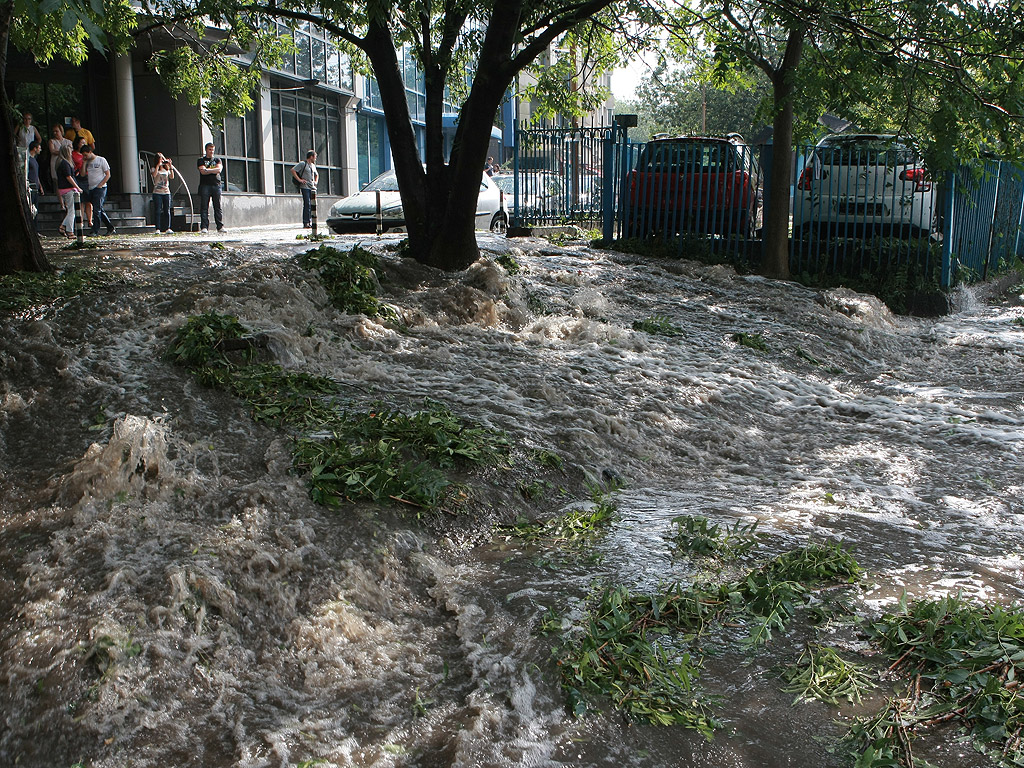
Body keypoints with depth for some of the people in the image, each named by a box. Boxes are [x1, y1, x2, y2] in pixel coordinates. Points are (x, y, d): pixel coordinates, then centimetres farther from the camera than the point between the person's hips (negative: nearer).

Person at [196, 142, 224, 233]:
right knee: (204, 207, -5)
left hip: (216, 185, 2)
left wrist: (208, 170, -6)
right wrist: (214, 170, -1)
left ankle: (220, 226, 1)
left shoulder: (217, 160, 17)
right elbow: (203, 171, -5)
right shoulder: (201, 160, 11)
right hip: (205, 185, -2)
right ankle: (204, 227, -6)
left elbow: (219, 169, -2)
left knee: (218, 207, 0)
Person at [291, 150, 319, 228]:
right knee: (307, 204, -13)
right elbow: (293, 170, -11)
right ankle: (306, 223, -12)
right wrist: (299, 180, -14)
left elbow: (316, 174, 38)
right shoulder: (302, 164, -4)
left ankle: (310, 222, 8)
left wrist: (316, 181, 19)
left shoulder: (313, 165, 20)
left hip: (313, 188, 8)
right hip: (305, 187, -8)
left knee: (312, 205, 4)